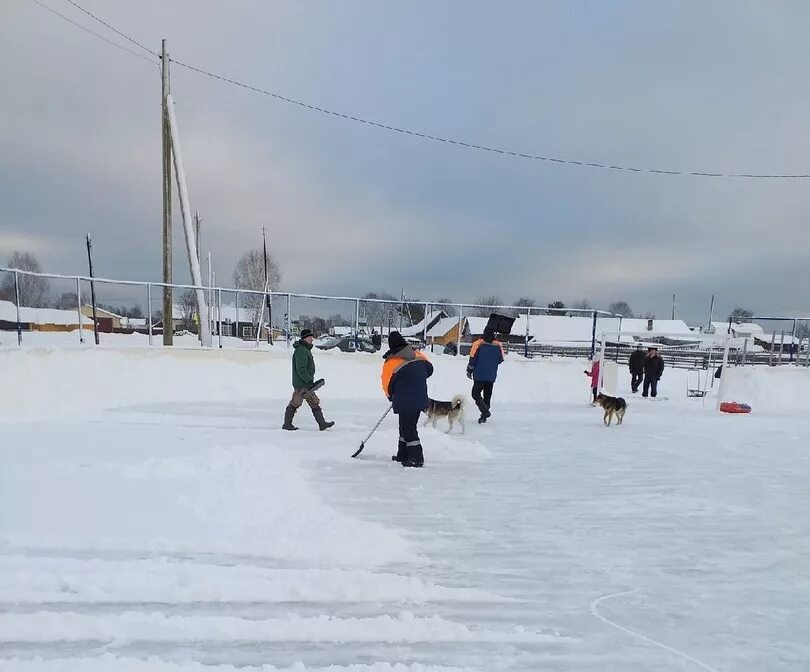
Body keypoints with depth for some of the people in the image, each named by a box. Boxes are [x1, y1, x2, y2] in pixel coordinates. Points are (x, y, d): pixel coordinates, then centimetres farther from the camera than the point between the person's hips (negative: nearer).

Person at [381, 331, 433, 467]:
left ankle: (417, 458, 5)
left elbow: (387, 384, -4)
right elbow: (429, 369, 13)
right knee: (407, 426, 19)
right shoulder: (418, 355, 1)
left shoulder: (390, 363, -13)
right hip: (421, 399, 7)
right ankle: (403, 455, 30)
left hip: (405, 402, -7)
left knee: (408, 429, 3)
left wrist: (391, 397, 16)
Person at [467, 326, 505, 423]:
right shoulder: (498, 346, -3)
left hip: (479, 375, -3)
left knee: (476, 394, 5)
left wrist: (469, 371, 1)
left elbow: (473, 359, -11)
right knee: (487, 396, 13)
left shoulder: (478, 344, -12)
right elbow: (500, 360, 7)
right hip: (492, 376, 3)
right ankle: (484, 416, 15)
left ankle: (485, 411, -14)